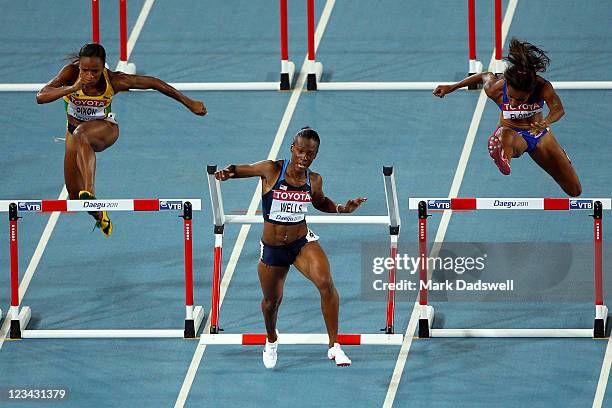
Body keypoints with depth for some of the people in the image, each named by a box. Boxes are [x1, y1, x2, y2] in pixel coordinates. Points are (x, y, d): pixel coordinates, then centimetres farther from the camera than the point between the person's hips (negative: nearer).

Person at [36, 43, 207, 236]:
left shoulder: (114, 81, -27)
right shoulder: (71, 73, -26)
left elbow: (153, 83, -16)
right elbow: (40, 97, -36)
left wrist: (189, 103, -9)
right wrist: (72, 88, -50)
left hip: (105, 128, -3)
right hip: (75, 130, 3)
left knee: (81, 134, -39)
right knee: (74, 195, 4)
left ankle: (90, 193, -53)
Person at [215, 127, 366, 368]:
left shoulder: (314, 180, -4)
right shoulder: (272, 170, -14)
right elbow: (242, 169, -1)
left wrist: (341, 209, -1)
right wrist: (227, 173, -24)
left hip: (303, 243, 0)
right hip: (272, 249, 0)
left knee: (325, 283, -25)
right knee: (272, 300, 15)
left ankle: (334, 346, -17)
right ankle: (271, 342, 50)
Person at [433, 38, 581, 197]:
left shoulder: (542, 87, -32)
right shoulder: (495, 89, -26)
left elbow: (558, 109, -47)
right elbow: (486, 76, -4)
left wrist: (546, 122, -70)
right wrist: (452, 87, 6)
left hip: (540, 135, 2)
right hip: (514, 135, -2)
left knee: (575, 191, 13)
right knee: (506, 134, -44)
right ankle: (504, 158, -76)